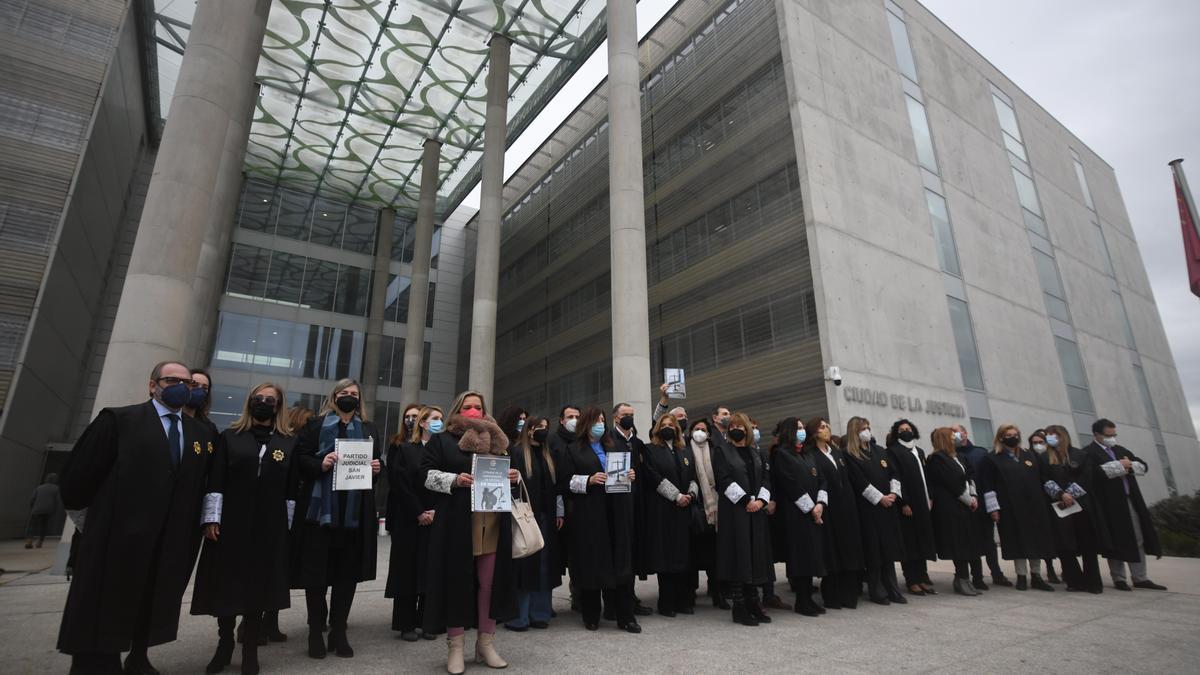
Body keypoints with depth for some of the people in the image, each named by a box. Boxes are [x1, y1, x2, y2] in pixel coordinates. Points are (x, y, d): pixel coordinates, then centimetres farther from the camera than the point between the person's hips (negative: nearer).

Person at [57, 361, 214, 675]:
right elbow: (77, 475, -3)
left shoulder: (201, 434, 9)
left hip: (172, 545, 5)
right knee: (102, 613, 7)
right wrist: (92, 524, 3)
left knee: (153, 610, 19)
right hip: (116, 540, -5)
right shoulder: (119, 420, -5)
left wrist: (191, 535, 9)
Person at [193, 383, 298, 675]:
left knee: (259, 585, 6)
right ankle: (224, 645, 27)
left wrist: (286, 525, 1)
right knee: (227, 584, 6)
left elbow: (291, 488, 4)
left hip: (270, 527, 0)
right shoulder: (229, 437, 5)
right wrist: (212, 519, -8)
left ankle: (250, 650, 20)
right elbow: (215, 480, -1)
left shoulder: (289, 443, 6)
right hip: (231, 523, 0)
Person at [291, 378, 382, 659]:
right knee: (316, 569, 2)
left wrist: (377, 468, -6)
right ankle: (315, 632, 16)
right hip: (320, 507, -2)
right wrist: (320, 465, -20)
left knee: (348, 571, 6)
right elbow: (300, 457, -2)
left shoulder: (370, 429, 15)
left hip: (356, 510, 3)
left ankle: (339, 631, 17)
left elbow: (377, 462, 16)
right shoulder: (316, 424, 5)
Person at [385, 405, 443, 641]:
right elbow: (401, 484, -6)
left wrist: (435, 511, -9)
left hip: (436, 521, 2)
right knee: (408, 570, 3)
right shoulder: (404, 449, 2)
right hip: (409, 521, -2)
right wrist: (419, 513, -12)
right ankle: (407, 624, 13)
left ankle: (426, 622, 14)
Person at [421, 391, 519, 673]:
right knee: (457, 580, 1)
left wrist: (512, 477, 0)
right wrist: (454, 480, -17)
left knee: (490, 582, 6)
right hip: (457, 522, -3)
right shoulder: (441, 440, 6)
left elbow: (507, 471, 22)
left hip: (493, 522, 3)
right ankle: (455, 647, 14)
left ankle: (486, 643, 19)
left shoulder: (497, 440, 18)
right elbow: (427, 475, -2)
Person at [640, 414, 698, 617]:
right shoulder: (651, 450, 2)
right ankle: (666, 603, 6)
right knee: (665, 555, -2)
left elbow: (693, 477, 13)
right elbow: (654, 478, -8)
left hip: (684, 509, 4)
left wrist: (691, 494, -6)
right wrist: (676, 496, -12)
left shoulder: (686, 451, 17)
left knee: (683, 553, 4)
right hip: (661, 510, -4)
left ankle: (683, 601, 12)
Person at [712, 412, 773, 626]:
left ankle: (753, 603, 14)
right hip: (733, 511, -5)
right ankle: (739, 608, 2)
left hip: (756, 512, 5)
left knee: (756, 555, 5)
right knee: (738, 555, -5)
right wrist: (746, 500, -14)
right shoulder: (721, 451, 0)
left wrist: (761, 500, -7)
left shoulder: (755, 454, 17)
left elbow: (764, 479, 11)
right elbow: (723, 480, -10)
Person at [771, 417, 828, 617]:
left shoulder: (810, 454, 18)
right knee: (801, 554, -5)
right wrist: (810, 508, -12)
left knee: (812, 554, 7)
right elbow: (791, 485, -12)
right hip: (795, 513, -7)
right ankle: (802, 601, 4)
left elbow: (821, 479, 11)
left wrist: (820, 504, -5)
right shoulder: (781, 454, -5)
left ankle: (808, 598, 16)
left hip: (815, 513, 7)